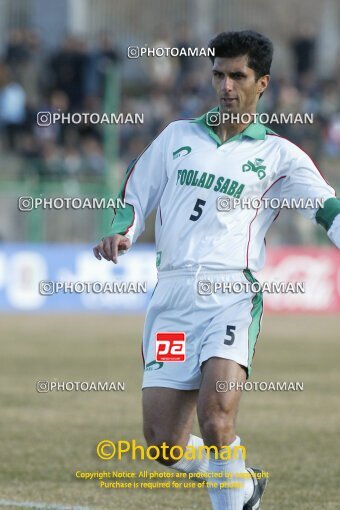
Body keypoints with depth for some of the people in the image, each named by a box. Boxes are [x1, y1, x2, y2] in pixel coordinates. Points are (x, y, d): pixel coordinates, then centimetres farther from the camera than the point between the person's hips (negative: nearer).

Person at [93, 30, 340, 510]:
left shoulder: (278, 155, 9)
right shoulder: (177, 136, 17)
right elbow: (135, 196, 21)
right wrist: (121, 233, 0)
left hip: (232, 295, -3)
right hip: (173, 295, 3)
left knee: (216, 417, -27)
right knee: (163, 442, -2)